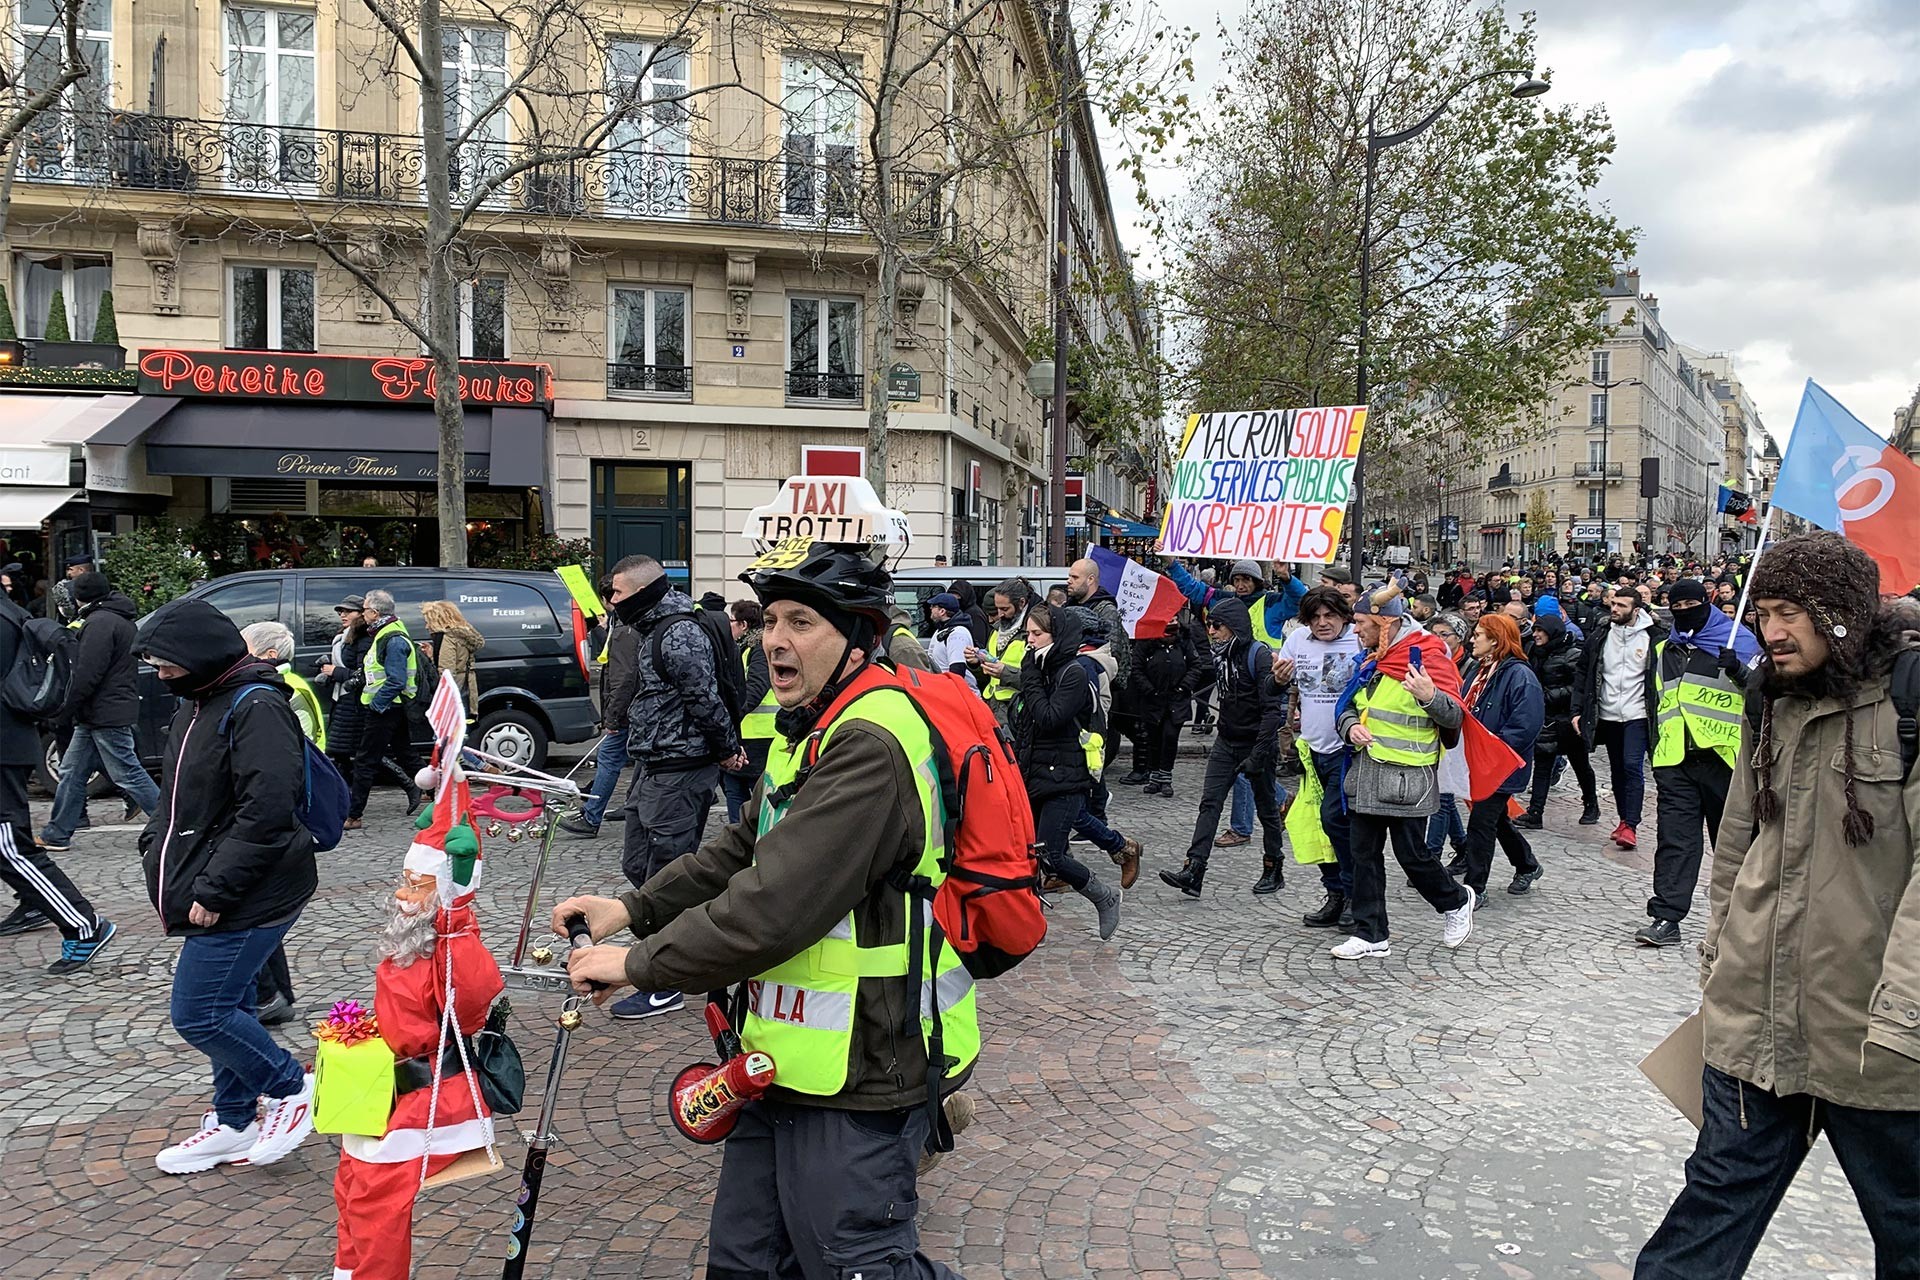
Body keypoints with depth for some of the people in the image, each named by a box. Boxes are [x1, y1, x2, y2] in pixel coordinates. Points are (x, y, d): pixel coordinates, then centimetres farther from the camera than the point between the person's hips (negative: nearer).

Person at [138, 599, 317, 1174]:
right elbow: (179, 796, 26)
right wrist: (155, 846, 11)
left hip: (248, 899, -10)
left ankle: (292, 1086, 12)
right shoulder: (195, 704, 13)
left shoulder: (256, 707, -19)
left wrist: (215, 890, -24)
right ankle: (234, 1124, 32)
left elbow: (265, 814, -26)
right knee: (224, 1008, 17)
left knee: (198, 1013, -7)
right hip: (209, 893, 10)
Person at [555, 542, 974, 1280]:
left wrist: (640, 965, -16)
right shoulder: (813, 729, 11)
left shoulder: (870, 746, -24)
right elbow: (743, 852, 15)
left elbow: (776, 906, -28)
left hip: (854, 1077, -10)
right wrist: (632, 910, 4)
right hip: (791, 1059, 10)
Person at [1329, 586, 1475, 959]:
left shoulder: (1426, 655, -11)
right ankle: (1370, 934, 16)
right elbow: (1347, 705, 20)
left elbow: (1455, 717, -13)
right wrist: (1351, 726, -3)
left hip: (1407, 776, -7)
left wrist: (1430, 696, -33)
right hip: (1365, 772, 7)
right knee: (1365, 855, 8)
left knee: (1412, 855, 1)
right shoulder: (1369, 660, 13)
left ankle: (1455, 903, 29)